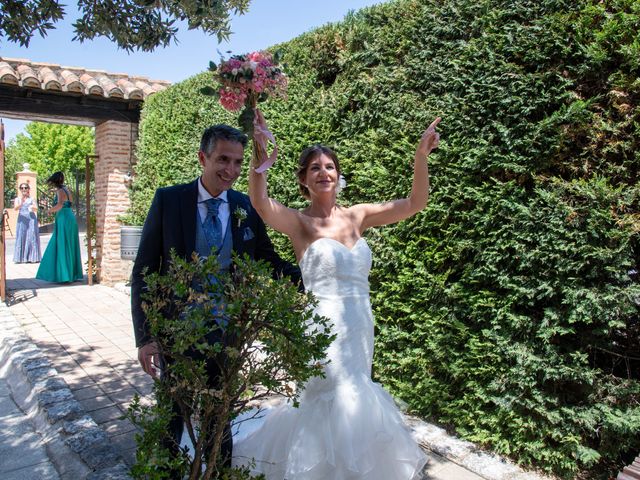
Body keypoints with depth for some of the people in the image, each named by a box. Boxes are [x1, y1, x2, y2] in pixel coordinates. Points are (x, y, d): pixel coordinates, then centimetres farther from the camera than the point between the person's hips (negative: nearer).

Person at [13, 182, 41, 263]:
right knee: (22, 238, -3)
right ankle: (22, 257, -2)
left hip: (31, 220, 0)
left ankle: (32, 257, -2)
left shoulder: (31, 199, 12)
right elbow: (15, 208, -8)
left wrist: (33, 207, -20)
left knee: (32, 237, -3)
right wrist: (21, 203, -29)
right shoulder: (17, 199, 8)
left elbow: (36, 209, 4)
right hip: (22, 220, 0)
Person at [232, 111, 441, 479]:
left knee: (329, 407, 19)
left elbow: (415, 204, 2)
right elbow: (260, 201, -25)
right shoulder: (299, 222, -6)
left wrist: (422, 155, -9)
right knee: (347, 407, -5)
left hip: (360, 328, 5)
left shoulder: (357, 216, 6)